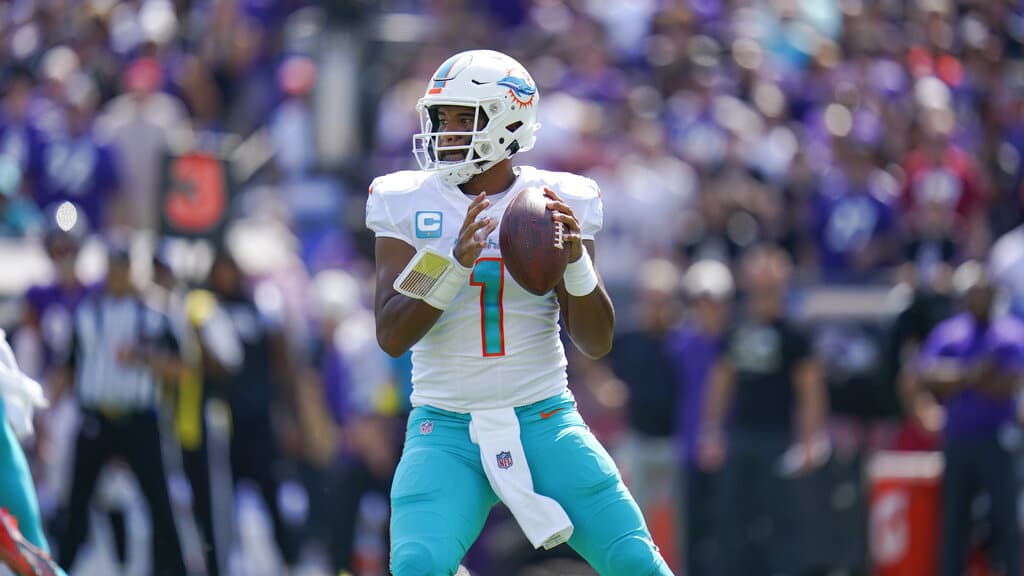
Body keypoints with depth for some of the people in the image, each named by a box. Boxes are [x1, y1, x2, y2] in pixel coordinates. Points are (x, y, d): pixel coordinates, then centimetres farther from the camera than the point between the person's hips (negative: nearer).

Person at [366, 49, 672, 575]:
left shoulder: (557, 204, 1)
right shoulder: (408, 204, 0)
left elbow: (596, 344, -1)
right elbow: (391, 336, -9)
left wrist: (576, 258, -19)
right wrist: (456, 262, -23)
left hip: (545, 421, 1)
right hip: (447, 428, -1)